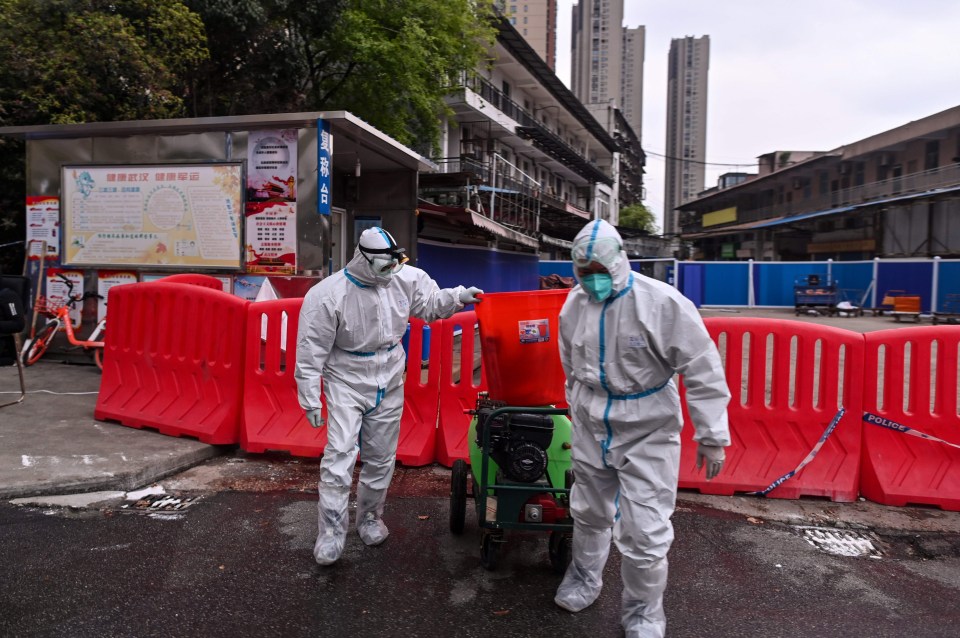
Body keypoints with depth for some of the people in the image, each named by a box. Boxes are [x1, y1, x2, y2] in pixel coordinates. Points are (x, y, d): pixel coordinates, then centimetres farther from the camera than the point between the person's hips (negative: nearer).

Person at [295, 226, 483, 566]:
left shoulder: (405, 279, -7)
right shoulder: (328, 295, -18)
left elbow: (431, 304, 11)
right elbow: (311, 352, -14)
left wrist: (458, 296, -9)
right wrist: (310, 400, -12)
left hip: (389, 383, 4)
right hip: (346, 383, -4)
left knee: (381, 458, 13)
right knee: (340, 455, -11)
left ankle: (370, 516, 33)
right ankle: (331, 532, 1)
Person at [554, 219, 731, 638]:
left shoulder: (663, 303, -22)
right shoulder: (574, 303, -3)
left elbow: (702, 371, -17)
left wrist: (712, 436, -15)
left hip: (647, 431, -4)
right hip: (591, 426, 5)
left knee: (644, 532, -2)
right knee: (589, 512, 21)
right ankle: (584, 577, 48)